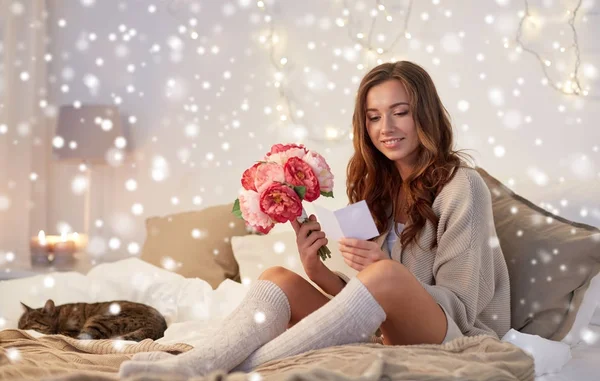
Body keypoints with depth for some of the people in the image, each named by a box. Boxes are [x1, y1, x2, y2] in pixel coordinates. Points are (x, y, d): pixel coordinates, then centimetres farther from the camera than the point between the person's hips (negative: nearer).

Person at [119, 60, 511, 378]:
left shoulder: (462, 185, -8)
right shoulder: (379, 186, 10)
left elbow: (459, 304, -10)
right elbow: (363, 296, 5)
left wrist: (382, 269, -26)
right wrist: (315, 268, -15)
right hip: (386, 335, 6)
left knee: (385, 275, -35)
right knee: (279, 276, -13)